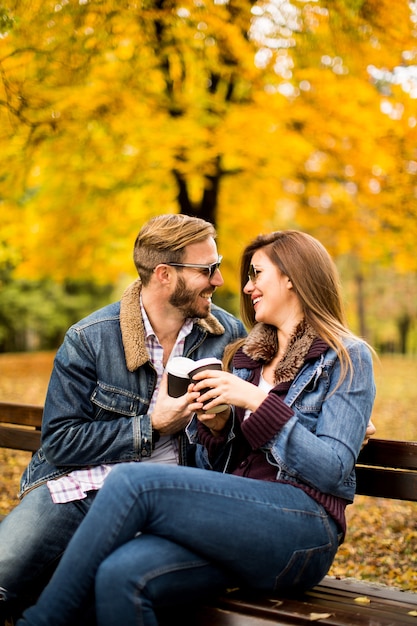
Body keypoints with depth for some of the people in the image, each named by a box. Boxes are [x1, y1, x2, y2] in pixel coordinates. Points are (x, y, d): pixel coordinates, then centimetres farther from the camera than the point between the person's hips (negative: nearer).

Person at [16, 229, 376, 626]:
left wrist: (258, 402, -13)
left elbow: (334, 471, -7)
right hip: (233, 523, 5)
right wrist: (214, 428, 0)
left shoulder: (346, 358, 5)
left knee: (133, 481, -25)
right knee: (120, 575, -30)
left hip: (302, 528, -5)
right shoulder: (244, 356, 22)